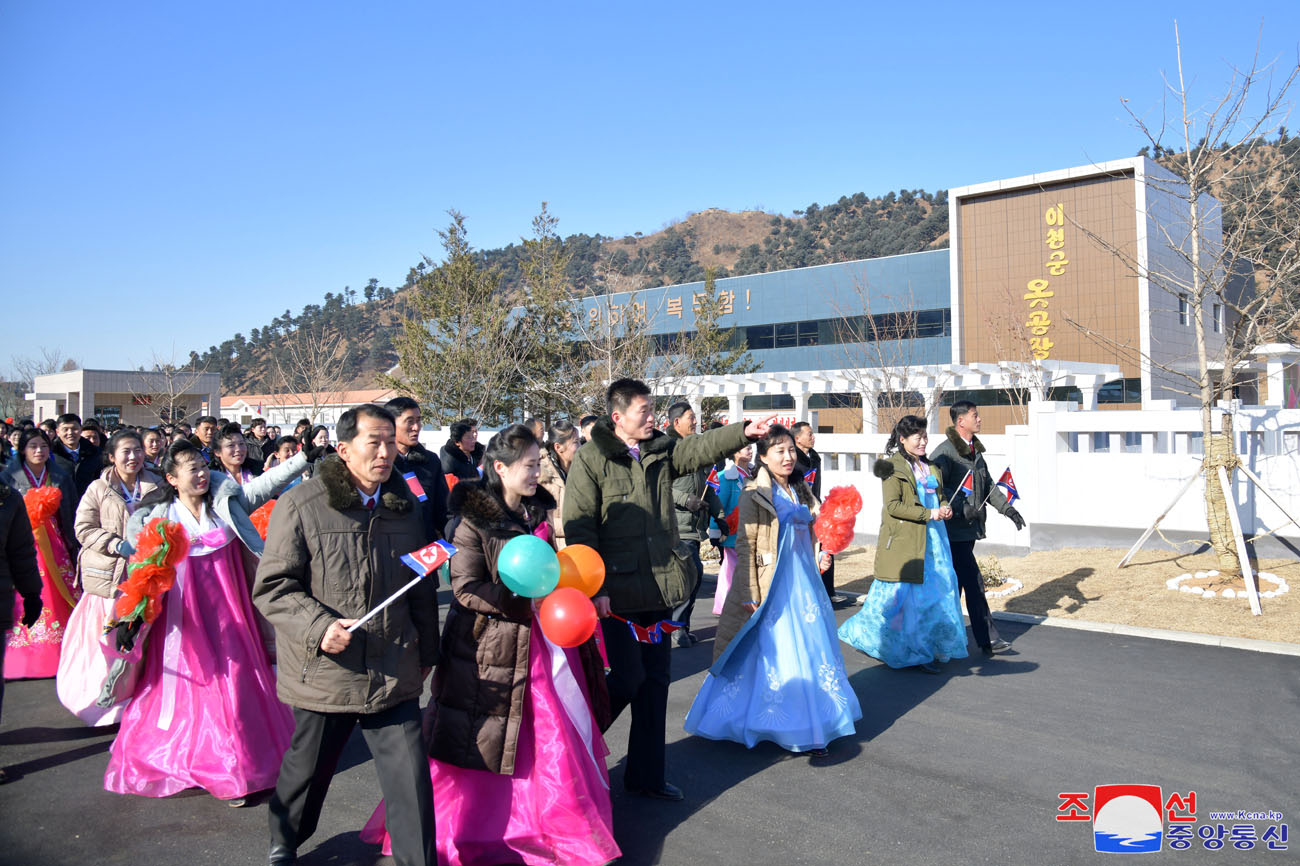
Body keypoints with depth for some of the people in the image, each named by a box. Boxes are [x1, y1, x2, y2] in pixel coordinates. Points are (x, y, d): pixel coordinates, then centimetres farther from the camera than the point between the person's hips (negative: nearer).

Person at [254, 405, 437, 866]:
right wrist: (318, 625, -21)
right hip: (324, 672, -2)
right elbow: (272, 586, -7)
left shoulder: (405, 507, 7)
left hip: (395, 674, 3)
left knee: (411, 777, -1)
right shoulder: (302, 505, -7)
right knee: (307, 770, 18)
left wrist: (426, 652, 19)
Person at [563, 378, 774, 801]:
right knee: (628, 678, -4)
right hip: (617, 592, -6)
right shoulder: (590, 460, -8)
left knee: (656, 679, 11)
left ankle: (646, 775, 25)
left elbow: (703, 447, -6)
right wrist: (595, 588, -16)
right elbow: (579, 529, -11)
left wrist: (745, 431, -24)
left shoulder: (663, 451, 9)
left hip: (659, 587, 6)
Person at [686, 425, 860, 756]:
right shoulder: (754, 495, -9)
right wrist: (749, 594, -16)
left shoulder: (801, 491, 12)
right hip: (771, 586, -7)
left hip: (803, 582, 7)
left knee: (809, 652, 9)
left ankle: (810, 727, 20)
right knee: (769, 654, -1)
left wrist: (818, 559, 4)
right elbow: (745, 546, -12)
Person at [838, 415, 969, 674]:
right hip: (903, 542, -7)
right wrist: (928, 514, -17)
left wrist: (945, 508, 2)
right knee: (901, 595, -3)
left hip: (931, 539, 7)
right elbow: (893, 505, -15)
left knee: (936, 593, 7)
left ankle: (927, 649, 17)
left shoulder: (931, 468, 16)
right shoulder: (893, 467, -8)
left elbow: (940, 495, 26)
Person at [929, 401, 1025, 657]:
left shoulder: (975, 450, 15)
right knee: (974, 583, -6)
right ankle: (988, 640, 4)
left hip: (968, 528, 9)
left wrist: (1007, 508, 11)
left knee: (956, 582, 12)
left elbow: (988, 485, 20)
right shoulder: (945, 451, -14)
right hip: (953, 529, -9)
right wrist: (960, 507, -30)